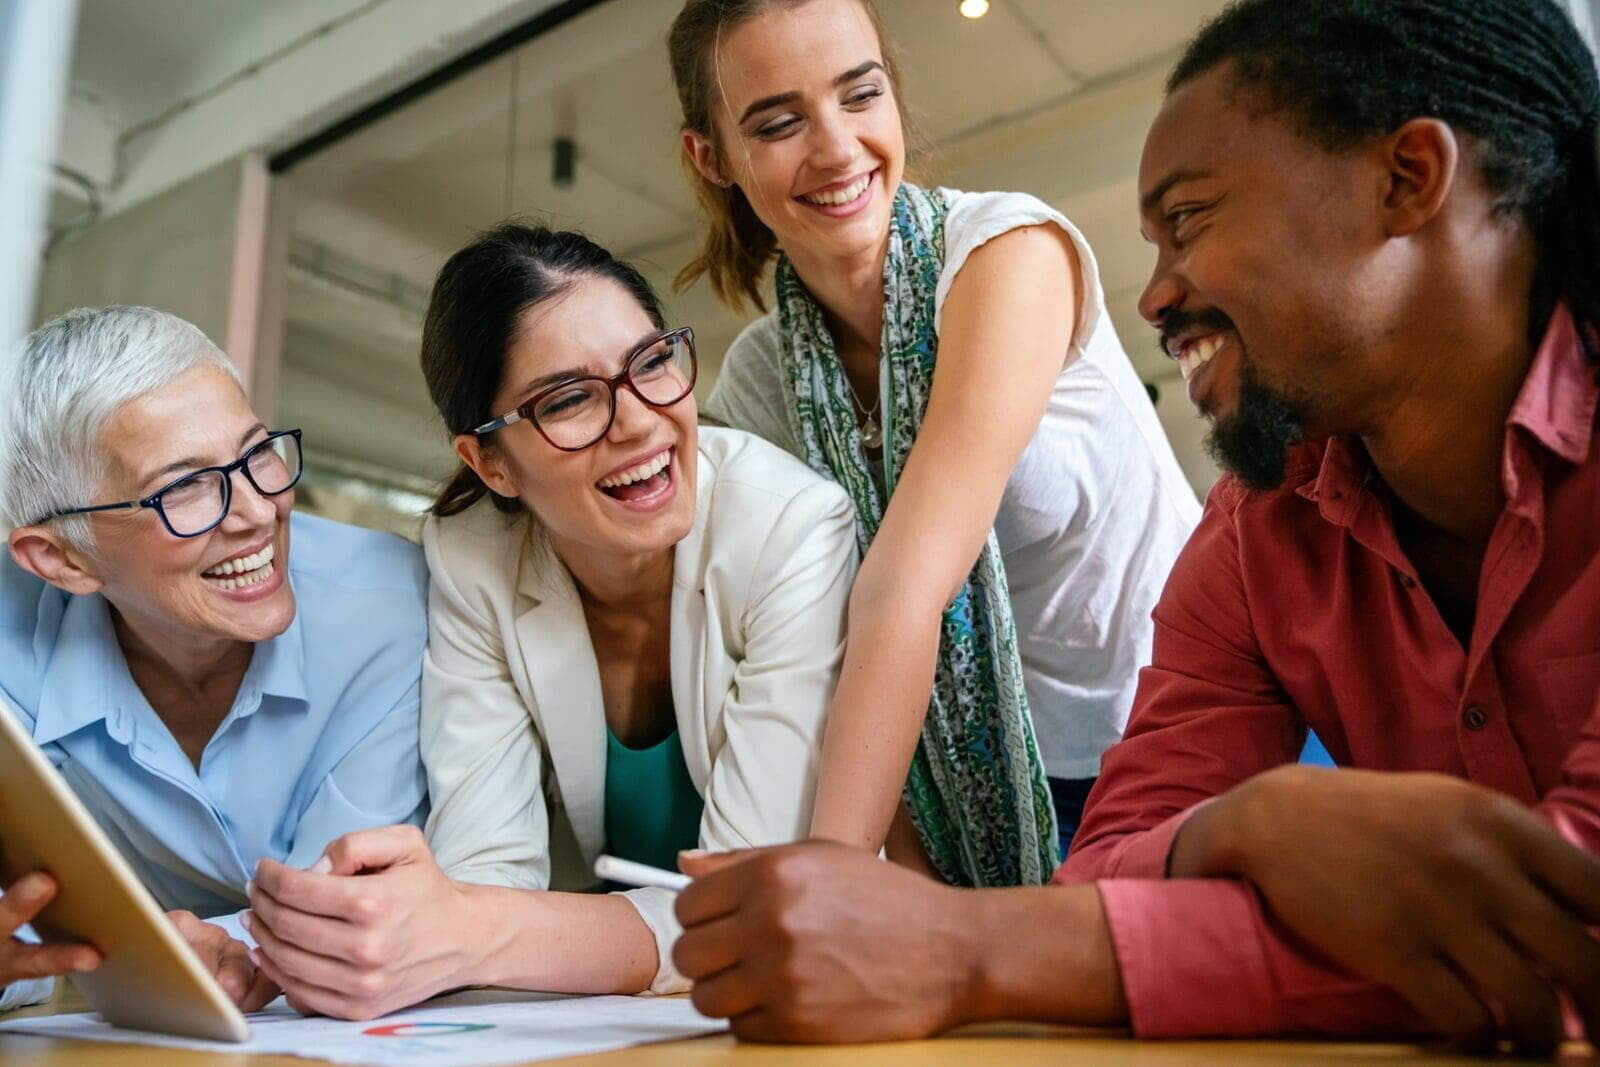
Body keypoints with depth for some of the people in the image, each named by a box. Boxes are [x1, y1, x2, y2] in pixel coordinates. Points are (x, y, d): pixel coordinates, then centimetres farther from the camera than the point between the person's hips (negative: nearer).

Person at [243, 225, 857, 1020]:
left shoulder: (793, 531, -22)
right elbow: (488, 868, -14)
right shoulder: (468, 560, -11)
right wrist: (406, 932, -37)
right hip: (586, 1018, 3)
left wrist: (465, 940, -38)